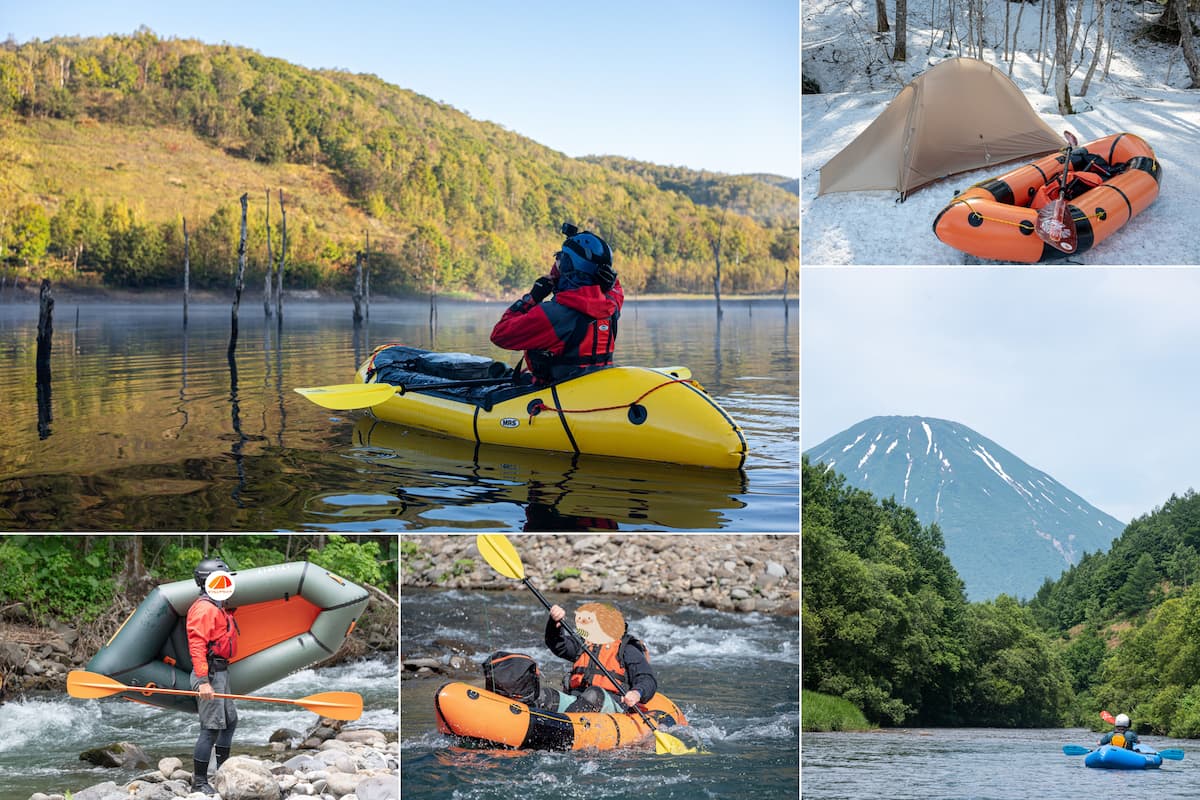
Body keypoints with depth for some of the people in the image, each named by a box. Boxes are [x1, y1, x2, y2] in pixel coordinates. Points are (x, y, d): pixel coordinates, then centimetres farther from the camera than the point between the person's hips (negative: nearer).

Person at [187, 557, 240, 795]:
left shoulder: (216, 607, 19)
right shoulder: (204, 608, -15)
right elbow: (197, 646, -23)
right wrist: (203, 682, -29)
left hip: (220, 672, 11)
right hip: (210, 674, -11)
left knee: (230, 721, 18)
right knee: (211, 728, -8)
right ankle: (199, 782, -1)